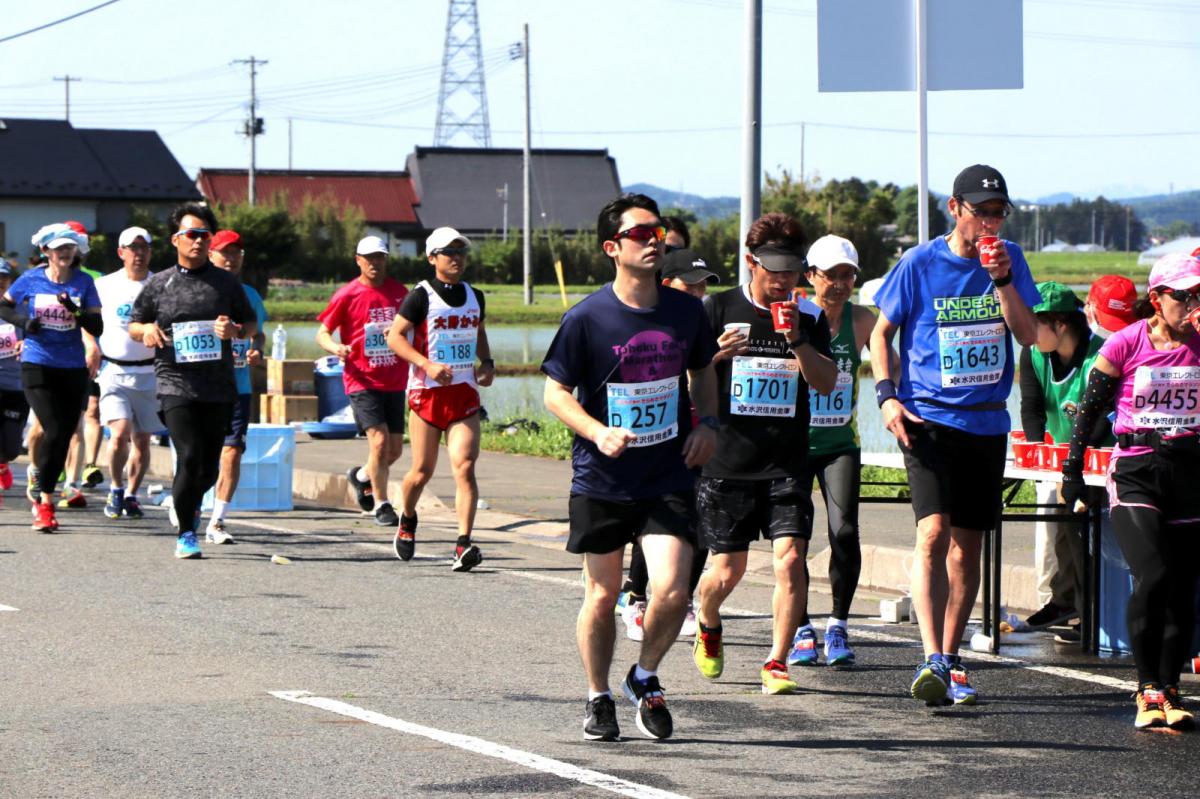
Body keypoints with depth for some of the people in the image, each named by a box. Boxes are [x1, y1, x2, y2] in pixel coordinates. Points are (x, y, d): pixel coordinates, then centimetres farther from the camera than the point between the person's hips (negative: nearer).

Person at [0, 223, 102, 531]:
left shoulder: (84, 282, 3)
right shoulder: (31, 280, 1)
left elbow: (96, 327, 0)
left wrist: (75, 310, -19)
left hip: (73, 369, 2)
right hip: (37, 365, -2)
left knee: (64, 436, 5)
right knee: (53, 431, -16)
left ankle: (42, 488, 26)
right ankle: (44, 501, -5)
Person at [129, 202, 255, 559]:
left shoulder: (226, 283, 8)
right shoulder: (158, 284, 6)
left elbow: (252, 324, 15)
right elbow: (133, 325, 15)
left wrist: (236, 331, -7)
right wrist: (146, 330, -8)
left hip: (219, 386, 2)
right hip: (175, 384, -2)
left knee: (210, 466, 7)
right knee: (189, 457, -16)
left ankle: (191, 506, 39)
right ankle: (186, 533, -4)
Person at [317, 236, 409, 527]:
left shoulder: (399, 292, 8)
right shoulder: (347, 295, -5)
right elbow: (322, 333, -2)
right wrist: (335, 347, -23)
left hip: (394, 381, 5)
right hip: (362, 381, -5)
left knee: (395, 449, 7)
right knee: (379, 440, -16)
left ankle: (362, 476, 38)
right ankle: (381, 505, -3)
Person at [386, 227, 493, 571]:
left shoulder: (474, 296, 12)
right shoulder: (421, 296, -6)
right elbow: (394, 336, -8)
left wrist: (487, 363, 10)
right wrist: (428, 365, -20)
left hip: (464, 392, 3)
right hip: (427, 392, -3)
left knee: (464, 466, -13)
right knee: (423, 471, 5)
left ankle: (464, 543, -18)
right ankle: (407, 521, 35)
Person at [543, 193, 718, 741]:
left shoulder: (685, 311, 2)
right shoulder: (587, 318, -9)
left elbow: (702, 370, 21)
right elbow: (555, 392, -4)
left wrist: (707, 422, 4)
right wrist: (597, 432, -20)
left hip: (669, 477, 2)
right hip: (601, 481, -2)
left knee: (671, 590, -13)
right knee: (602, 597, 7)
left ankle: (645, 678, 15)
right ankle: (598, 698, 28)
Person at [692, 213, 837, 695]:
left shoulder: (809, 318, 6)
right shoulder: (720, 309, 1)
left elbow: (826, 383, -3)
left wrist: (798, 341, -19)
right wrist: (717, 354, -19)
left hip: (787, 465, 1)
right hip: (728, 461, -1)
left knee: (790, 560, -14)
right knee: (728, 570, 5)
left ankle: (776, 664, -4)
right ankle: (707, 628, 38)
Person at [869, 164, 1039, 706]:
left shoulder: (1009, 258, 6)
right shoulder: (920, 263, -2)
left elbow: (1028, 335, -2)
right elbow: (881, 333, 6)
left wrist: (1002, 279, -15)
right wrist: (886, 394, -8)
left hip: (986, 421, 4)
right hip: (927, 418, -4)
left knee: (968, 545, 9)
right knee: (933, 530, -20)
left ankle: (951, 660, 22)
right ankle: (932, 661, -27)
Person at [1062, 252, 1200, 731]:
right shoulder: (1127, 344, -2)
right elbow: (1091, 406, 4)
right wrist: (1072, 470, 4)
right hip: (1136, 472, -3)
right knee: (1153, 577, -19)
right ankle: (1147, 691, -12)